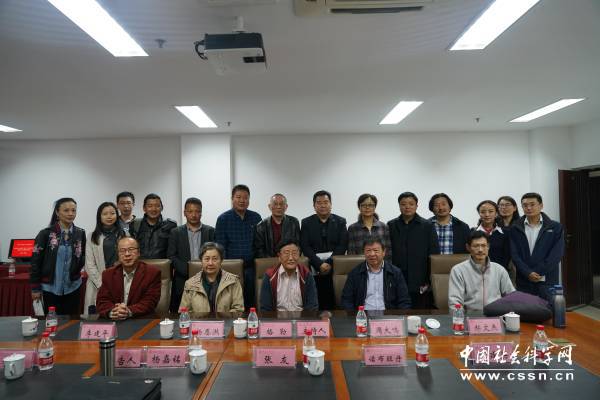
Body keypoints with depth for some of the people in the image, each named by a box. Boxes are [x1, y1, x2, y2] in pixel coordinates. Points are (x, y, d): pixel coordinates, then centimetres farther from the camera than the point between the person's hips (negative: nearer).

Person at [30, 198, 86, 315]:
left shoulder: (80, 233, 0)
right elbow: (36, 261, -5)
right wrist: (35, 288, -5)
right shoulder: (46, 233, -7)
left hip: (72, 286, 2)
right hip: (50, 287, -2)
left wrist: (82, 262, -7)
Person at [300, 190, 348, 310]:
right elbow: (305, 246, 0)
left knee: (334, 302, -5)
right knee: (318, 302, -7)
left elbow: (342, 245, 2)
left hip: (335, 267, 0)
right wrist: (320, 264, -10)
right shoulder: (306, 223, 9)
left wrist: (330, 263, -10)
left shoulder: (340, 221, 9)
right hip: (315, 269, 0)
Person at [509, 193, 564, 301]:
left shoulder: (555, 227, 4)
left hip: (547, 281, -1)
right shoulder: (515, 229, 7)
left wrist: (538, 272, -11)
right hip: (524, 283, 1)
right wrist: (528, 273, -13)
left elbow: (557, 254, -4)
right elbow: (515, 254, 0)